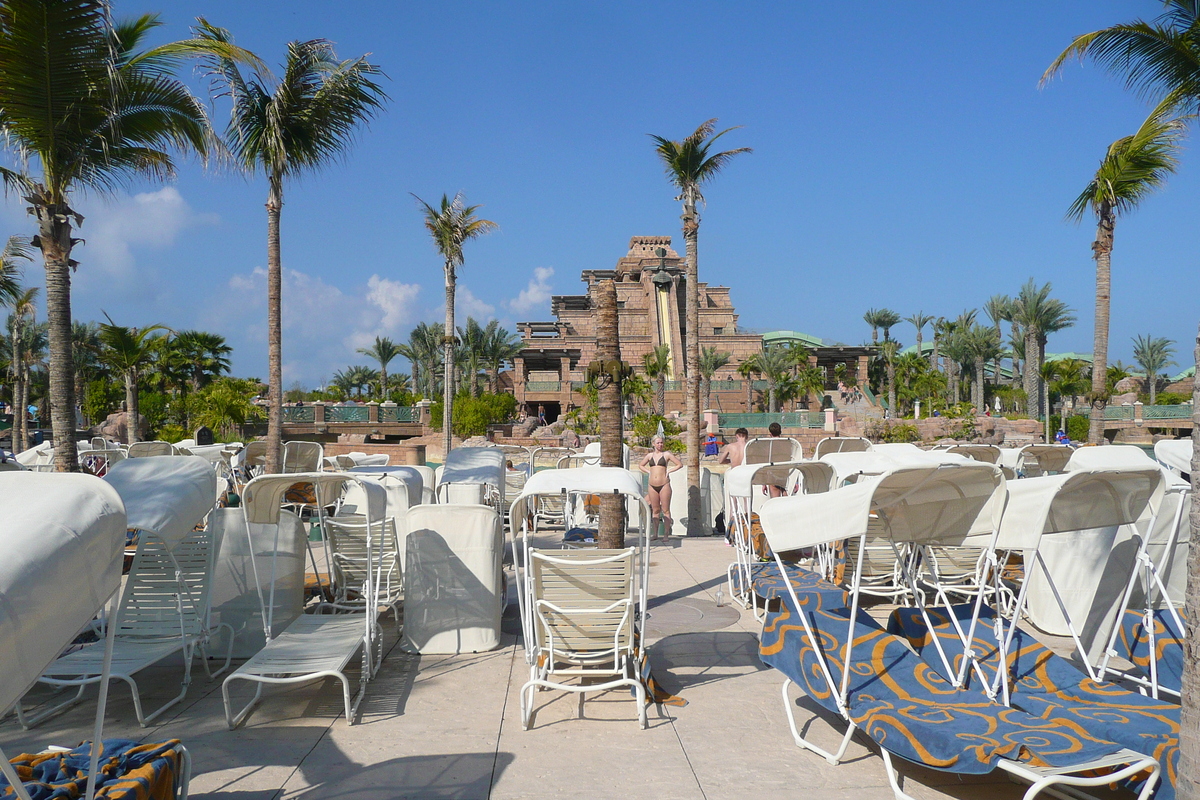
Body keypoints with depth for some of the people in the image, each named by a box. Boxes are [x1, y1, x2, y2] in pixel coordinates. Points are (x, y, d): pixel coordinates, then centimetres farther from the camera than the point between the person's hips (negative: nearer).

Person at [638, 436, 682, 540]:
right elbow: (640, 465, 25)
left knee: (665, 510, -2)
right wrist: (648, 472, 10)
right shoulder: (650, 455, 11)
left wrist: (669, 471, -4)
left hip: (664, 485, -3)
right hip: (652, 486, 3)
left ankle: (666, 534, -1)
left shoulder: (666, 454, 2)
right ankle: (655, 534, 14)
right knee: (655, 510, 9)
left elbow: (680, 464, 2)